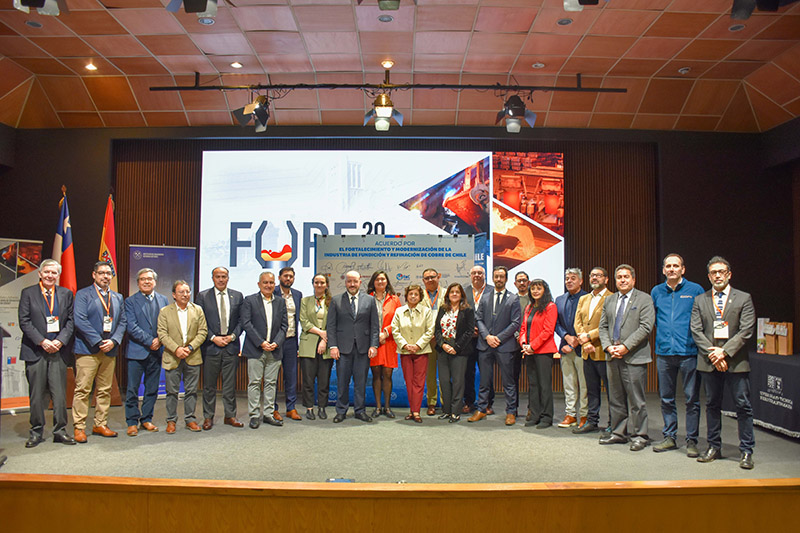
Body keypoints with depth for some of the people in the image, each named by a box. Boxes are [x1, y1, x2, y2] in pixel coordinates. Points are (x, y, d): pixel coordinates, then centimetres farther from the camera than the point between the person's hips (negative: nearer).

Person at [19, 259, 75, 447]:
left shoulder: (66, 294, 10)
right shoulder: (28, 293, 4)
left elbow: (70, 321, 7)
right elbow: (24, 322, -3)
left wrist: (60, 341, -8)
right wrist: (42, 341, -12)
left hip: (58, 350, 2)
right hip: (35, 351, -1)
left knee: (60, 394, 3)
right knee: (36, 395, 5)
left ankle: (60, 431, 13)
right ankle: (36, 433, 16)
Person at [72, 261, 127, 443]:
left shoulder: (118, 297, 17)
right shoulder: (83, 294, 1)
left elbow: (123, 321, 12)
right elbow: (80, 320, -9)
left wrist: (113, 341, -5)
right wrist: (98, 342, -15)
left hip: (110, 350, 5)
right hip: (87, 350, -5)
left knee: (105, 390, 9)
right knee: (82, 390, -3)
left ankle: (100, 425, 17)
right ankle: (79, 427, 5)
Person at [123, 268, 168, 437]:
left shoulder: (163, 300, 10)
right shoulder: (131, 301, -1)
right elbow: (131, 327, -9)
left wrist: (160, 340, -7)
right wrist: (150, 341, -14)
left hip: (156, 351, 3)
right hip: (137, 351, -3)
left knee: (152, 389, 9)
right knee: (132, 389, 1)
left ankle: (146, 419, 21)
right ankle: (132, 422, 12)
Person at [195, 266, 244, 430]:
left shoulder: (238, 296, 8)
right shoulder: (202, 296, 3)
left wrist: (233, 336, -6)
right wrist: (213, 338, -10)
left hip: (231, 345, 1)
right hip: (210, 346, -1)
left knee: (230, 384, 7)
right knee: (209, 385, 6)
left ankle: (230, 416, 18)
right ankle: (208, 417, 18)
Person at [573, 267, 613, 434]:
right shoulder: (583, 299, 17)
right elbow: (578, 322, 9)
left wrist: (589, 336, -15)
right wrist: (585, 343, -6)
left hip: (604, 351, -6)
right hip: (587, 352, 7)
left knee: (610, 389, 1)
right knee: (592, 389, 14)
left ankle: (613, 424, 11)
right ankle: (592, 421, 22)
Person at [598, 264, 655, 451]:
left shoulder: (644, 299, -1)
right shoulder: (609, 300, 16)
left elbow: (645, 327, -10)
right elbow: (603, 326, 14)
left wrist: (625, 346, -15)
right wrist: (608, 346, -2)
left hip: (634, 357, -5)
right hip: (613, 357, 6)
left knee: (636, 399, -1)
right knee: (616, 398, 11)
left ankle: (638, 436, 9)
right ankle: (619, 432, 21)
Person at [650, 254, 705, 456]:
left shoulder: (695, 290, 0)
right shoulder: (656, 292, 10)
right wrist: (663, 336, 12)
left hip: (688, 352, -3)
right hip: (664, 353, 4)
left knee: (692, 399, 1)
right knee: (666, 398, 10)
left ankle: (692, 440, 12)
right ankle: (669, 437, 22)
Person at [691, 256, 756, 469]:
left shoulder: (744, 298, 3)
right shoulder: (700, 300, 10)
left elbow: (746, 330, -5)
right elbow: (696, 331, 3)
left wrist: (725, 352, -14)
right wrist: (711, 353, -10)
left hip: (736, 361, -2)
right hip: (709, 361, 2)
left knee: (743, 405, 1)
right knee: (712, 405, 10)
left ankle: (746, 451, 11)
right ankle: (714, 447, 20)